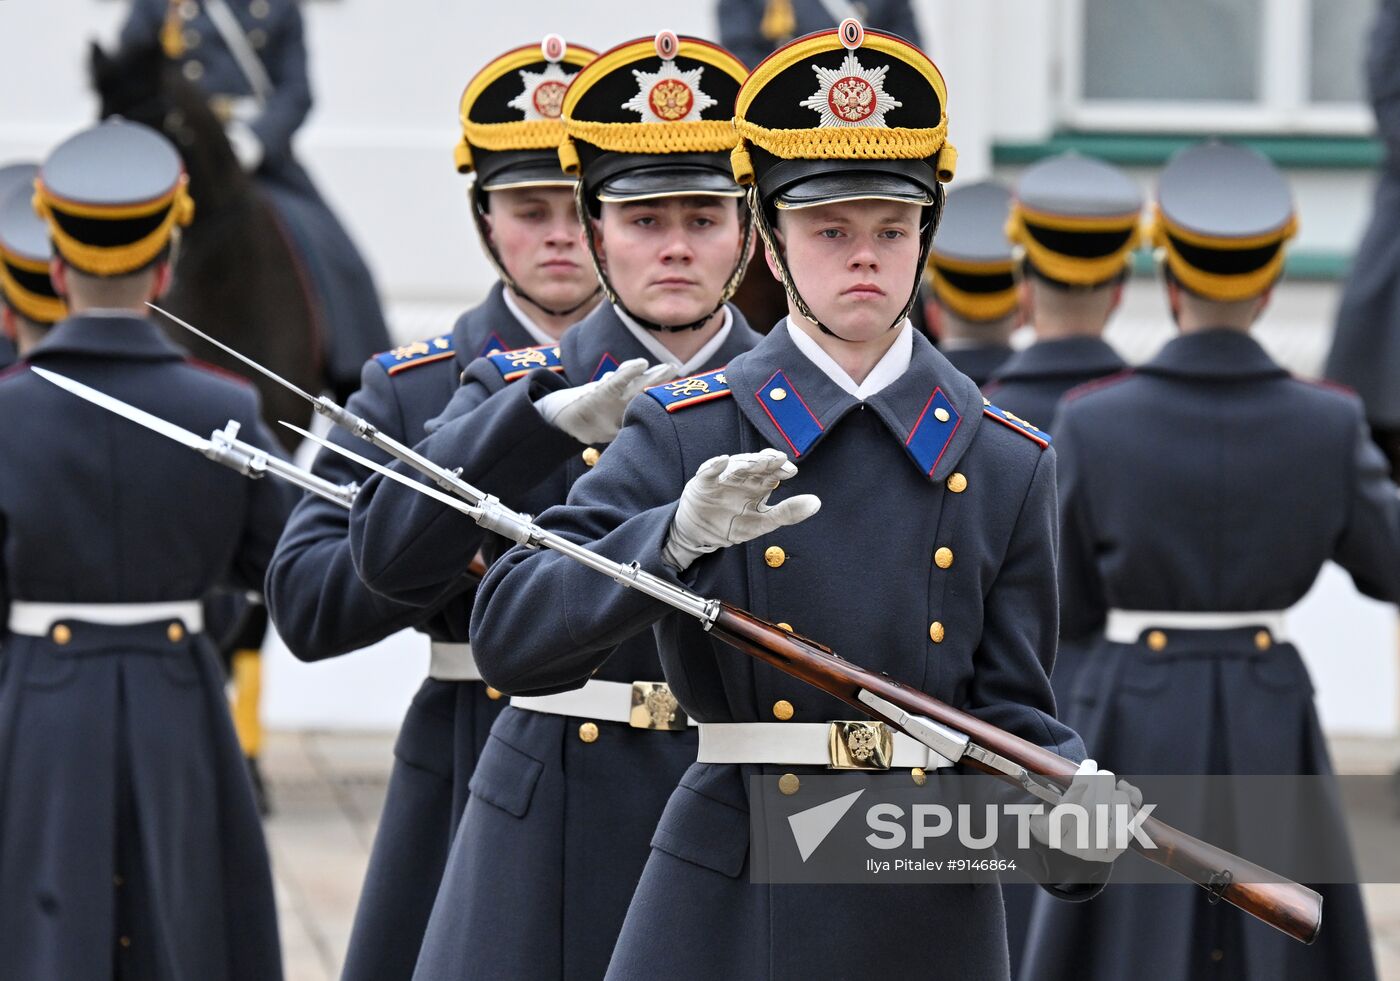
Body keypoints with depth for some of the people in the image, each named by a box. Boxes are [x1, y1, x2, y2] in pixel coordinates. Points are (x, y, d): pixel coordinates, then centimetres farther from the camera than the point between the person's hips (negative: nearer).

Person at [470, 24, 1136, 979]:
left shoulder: (1008, 462, 7)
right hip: (725, 903, -2)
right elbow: (510, 639, -8)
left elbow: (1010, 710, 6)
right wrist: (678, 537, -23)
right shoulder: (683, 432, 0)